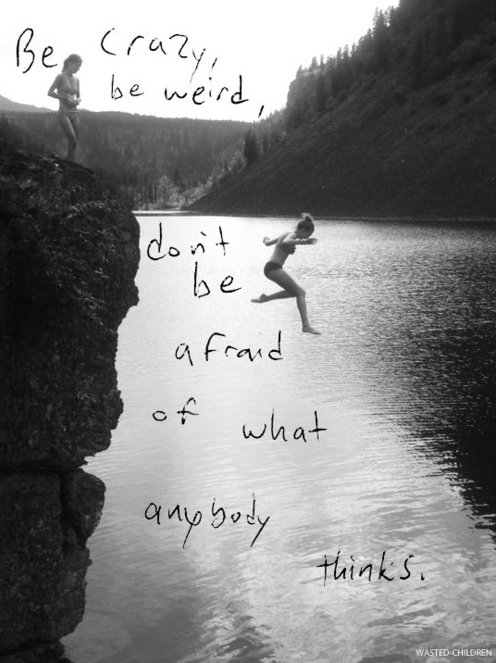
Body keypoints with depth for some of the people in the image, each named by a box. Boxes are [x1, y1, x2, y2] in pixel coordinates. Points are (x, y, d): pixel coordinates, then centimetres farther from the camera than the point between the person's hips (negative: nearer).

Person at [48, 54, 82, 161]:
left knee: (75, 142, 2)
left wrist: (78, 101, 0)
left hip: (75, 113, 6)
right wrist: (65, 98, -11)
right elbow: (50, 92, -6)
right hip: (64, 113, -6)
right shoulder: (61, 76, -4)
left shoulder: (76, 80, 13)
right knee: (72, 140, -21)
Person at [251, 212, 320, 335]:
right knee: (300, 292, -13)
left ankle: (265, 298, 19)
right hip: (274, 268, -10)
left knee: (295, 291, 19)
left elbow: (268, 243, 30)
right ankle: (306, 325, -21)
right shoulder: (292, 236, -10)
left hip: (270, 268, 10)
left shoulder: (286, 234, 18)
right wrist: (302, 242, -44)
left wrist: (266, 239, 53)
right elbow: (284, 243, -36)